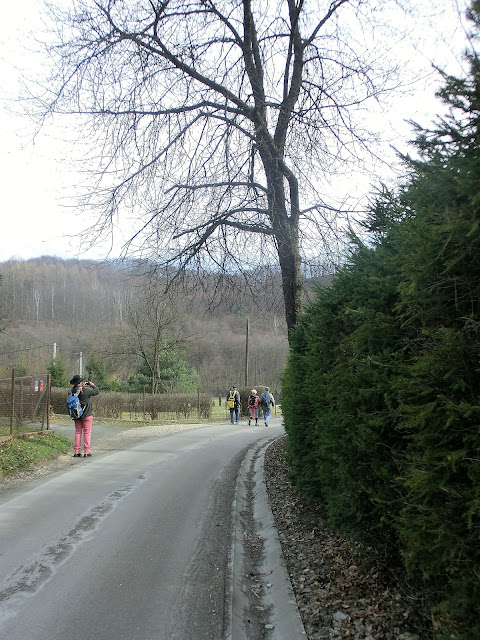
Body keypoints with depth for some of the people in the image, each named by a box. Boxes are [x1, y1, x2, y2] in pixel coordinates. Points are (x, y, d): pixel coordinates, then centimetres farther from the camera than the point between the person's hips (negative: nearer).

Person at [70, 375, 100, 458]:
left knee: (78, 432, 12)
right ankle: (86, 452, 1)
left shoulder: (72, 391, -2)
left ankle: (76, 452, 12)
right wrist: (92, 385, 5)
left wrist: (83, 386, 16)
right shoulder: (85, 390, -18)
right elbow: (97, 391, -9)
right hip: (87, 415, -6)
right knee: (87, 433, 1)